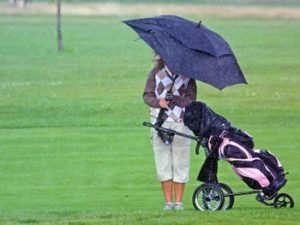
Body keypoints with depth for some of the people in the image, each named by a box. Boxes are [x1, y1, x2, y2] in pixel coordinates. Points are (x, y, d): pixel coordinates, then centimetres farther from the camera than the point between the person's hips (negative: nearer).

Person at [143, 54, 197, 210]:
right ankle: (168, 201, 5)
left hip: (181, 123, -1)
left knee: (180, 163, 0)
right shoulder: (156, 73, 7)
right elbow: (147, 95, 6)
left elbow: (191, 99, -1)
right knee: (163, 163, 0)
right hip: (160, 121, 1)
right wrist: (158, 102, -15)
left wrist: (176, 99, -19)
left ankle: (178, 201, 6)